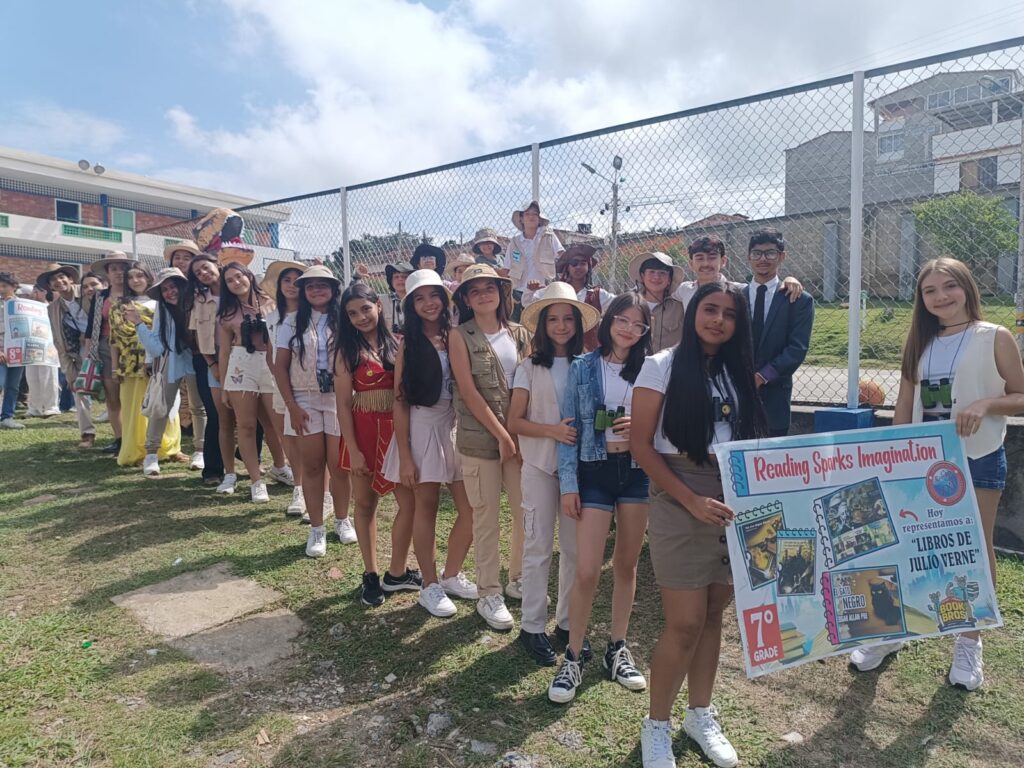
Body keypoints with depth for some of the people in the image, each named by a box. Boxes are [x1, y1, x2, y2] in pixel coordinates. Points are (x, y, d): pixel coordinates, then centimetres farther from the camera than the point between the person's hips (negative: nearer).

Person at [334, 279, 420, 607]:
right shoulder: (348, 350, -1)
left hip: (397, 429, 2)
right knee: (365, 503, 10)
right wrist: (353, 450, -10)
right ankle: (370, 575, 24)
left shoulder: (396, 343, 4)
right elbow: (343, 403, -4)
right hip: (363, 430, -2)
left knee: (410, 501, -2)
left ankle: (397, 573, 16)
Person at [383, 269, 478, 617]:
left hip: (457, 426, 3)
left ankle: (451, 575, 27)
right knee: (426, 507, 6)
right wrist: (404, 455, -8)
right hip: (422, 428, -3)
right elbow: (400, 401, -4)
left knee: (471, 509, 4)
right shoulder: (409, 344, -2)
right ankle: (430, 586, 23)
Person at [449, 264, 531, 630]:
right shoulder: (460, 337, -3)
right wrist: (502, 435, -12)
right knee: (487, 518, 4)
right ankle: (489, 594, 20)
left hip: (520, 434, 4)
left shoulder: (520, 334, 8)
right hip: (480, 437, -4)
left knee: (527, 511, 9)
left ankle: (518, 579, 31)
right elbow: (468, 392, -9)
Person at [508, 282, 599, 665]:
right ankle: (533, 627, 16)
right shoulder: (530, 367, -1)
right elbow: (514, 422, -4)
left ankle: (568, 621, 25)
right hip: (540, 464, -2)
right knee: (538, 546, 4)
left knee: (576, 545, 8)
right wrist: (552, 430, -19)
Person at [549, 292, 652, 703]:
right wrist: (568, 484, -7)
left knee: (627, 564, 12)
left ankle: (617, 649, 30)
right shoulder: (583, 367, 0)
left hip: (638, 469, 2)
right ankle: (574, 657, 15)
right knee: (587, 571, -4)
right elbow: (570, 428, -2)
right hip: (595, 470, -2)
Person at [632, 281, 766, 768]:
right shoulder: (662, 366, -5)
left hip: (733, 500, 5)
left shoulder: (738, 372, 11)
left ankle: (700, 714, 34)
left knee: (713, 615, 14)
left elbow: (749, 440, 17)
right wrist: (691, 499, -16)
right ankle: (656, 725, 19)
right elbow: (641, 445, -10)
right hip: (680, 500, -5)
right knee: (685, 623, -3)